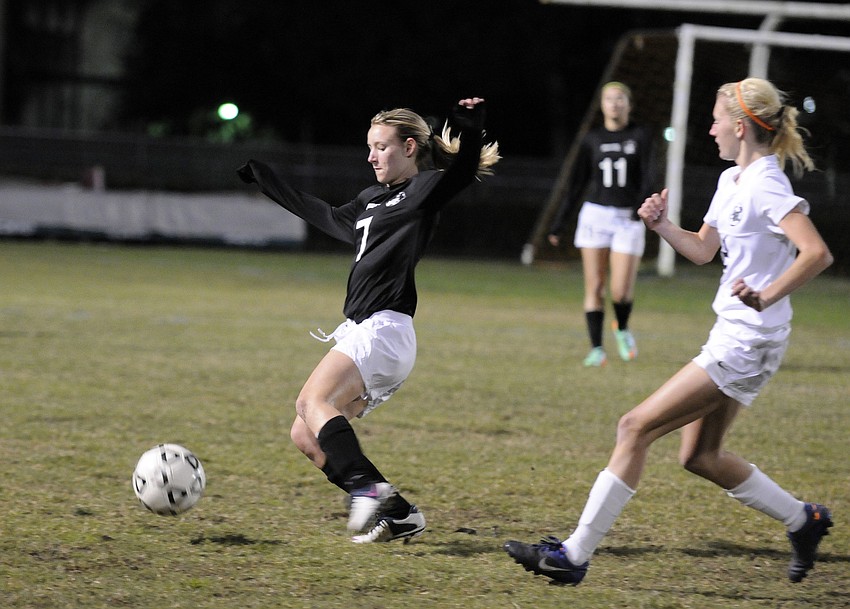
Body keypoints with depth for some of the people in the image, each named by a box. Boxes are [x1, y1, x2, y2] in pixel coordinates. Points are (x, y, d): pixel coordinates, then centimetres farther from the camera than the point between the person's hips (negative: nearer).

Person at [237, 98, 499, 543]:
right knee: (306, 437, 4)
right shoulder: (372, 201, 24)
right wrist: (268, 182, 50)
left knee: (314, 402, -29)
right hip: (361, 333, 9)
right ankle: (398, 514, -2)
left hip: (383, 329, -9)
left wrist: (470, 127, -38)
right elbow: (326, 217, 40)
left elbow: (464, 170, -19)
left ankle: (369, 487, -42)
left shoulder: (425, 190, 0)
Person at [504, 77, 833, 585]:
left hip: (747, 343, -10)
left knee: (636, 428, -10)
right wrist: (661, 225, 4)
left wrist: (766, 295, -35)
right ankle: (803, 520, 27)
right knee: (700, 455, 16)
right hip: (732, 336, 10)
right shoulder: (731, 181, 13)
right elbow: (703, 250, 21)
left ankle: (575, 555, -8)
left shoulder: (766, 186, -16)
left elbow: (818, 253, -26)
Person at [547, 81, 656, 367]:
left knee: (621, 291, -9)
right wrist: (558, 223, 12)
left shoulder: (640, 135, 2)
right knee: (594, 287, -3)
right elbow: (577, 184, 13)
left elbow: (648, 174, -7)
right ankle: (596, 349, 4)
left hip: (629, 218, -2)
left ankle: (622, 328, 21)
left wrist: (643, 202, -27)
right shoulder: (593, 139, 8)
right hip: (595, 215, 2)